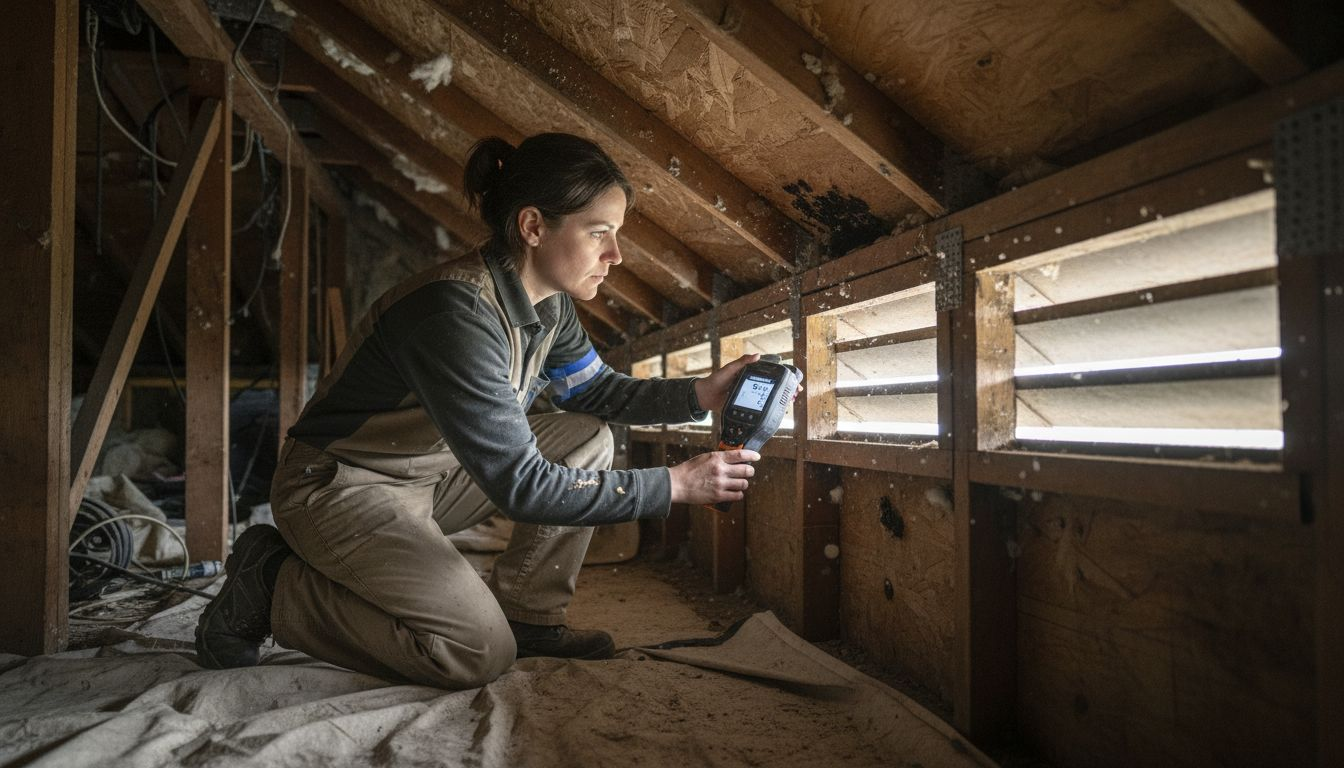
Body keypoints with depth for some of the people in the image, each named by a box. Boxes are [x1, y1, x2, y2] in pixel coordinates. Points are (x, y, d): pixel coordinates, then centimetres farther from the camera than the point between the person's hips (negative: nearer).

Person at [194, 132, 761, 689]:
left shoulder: (548, 305, -5)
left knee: (587, 439, -1)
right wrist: (675, 486, -28)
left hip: (430, 472, 9)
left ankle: (528, 618, 6)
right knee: (481, 652, -18)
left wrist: (702, 393, -5)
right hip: (338, 489, -9)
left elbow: (597, 392, 11)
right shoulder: (456, 313, -32)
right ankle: (272, 582, -1)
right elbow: (520, 486, -32)